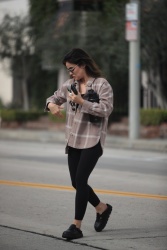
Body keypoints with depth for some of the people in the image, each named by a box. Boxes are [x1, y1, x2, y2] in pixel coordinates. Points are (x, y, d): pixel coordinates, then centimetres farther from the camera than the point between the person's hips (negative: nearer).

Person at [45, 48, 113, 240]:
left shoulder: (101, 84, -8)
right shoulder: (70, 85, 8)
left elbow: (106, 109, -16)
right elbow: (55, 97, 20)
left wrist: (82, 102, -22)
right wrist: (51, 105, -4)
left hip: (92, 140, -7)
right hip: (73, 140, 7)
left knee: (80, 180, -13)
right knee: (76, 182, 9)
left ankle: (76, 226, -9)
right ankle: (102, 208, 34)